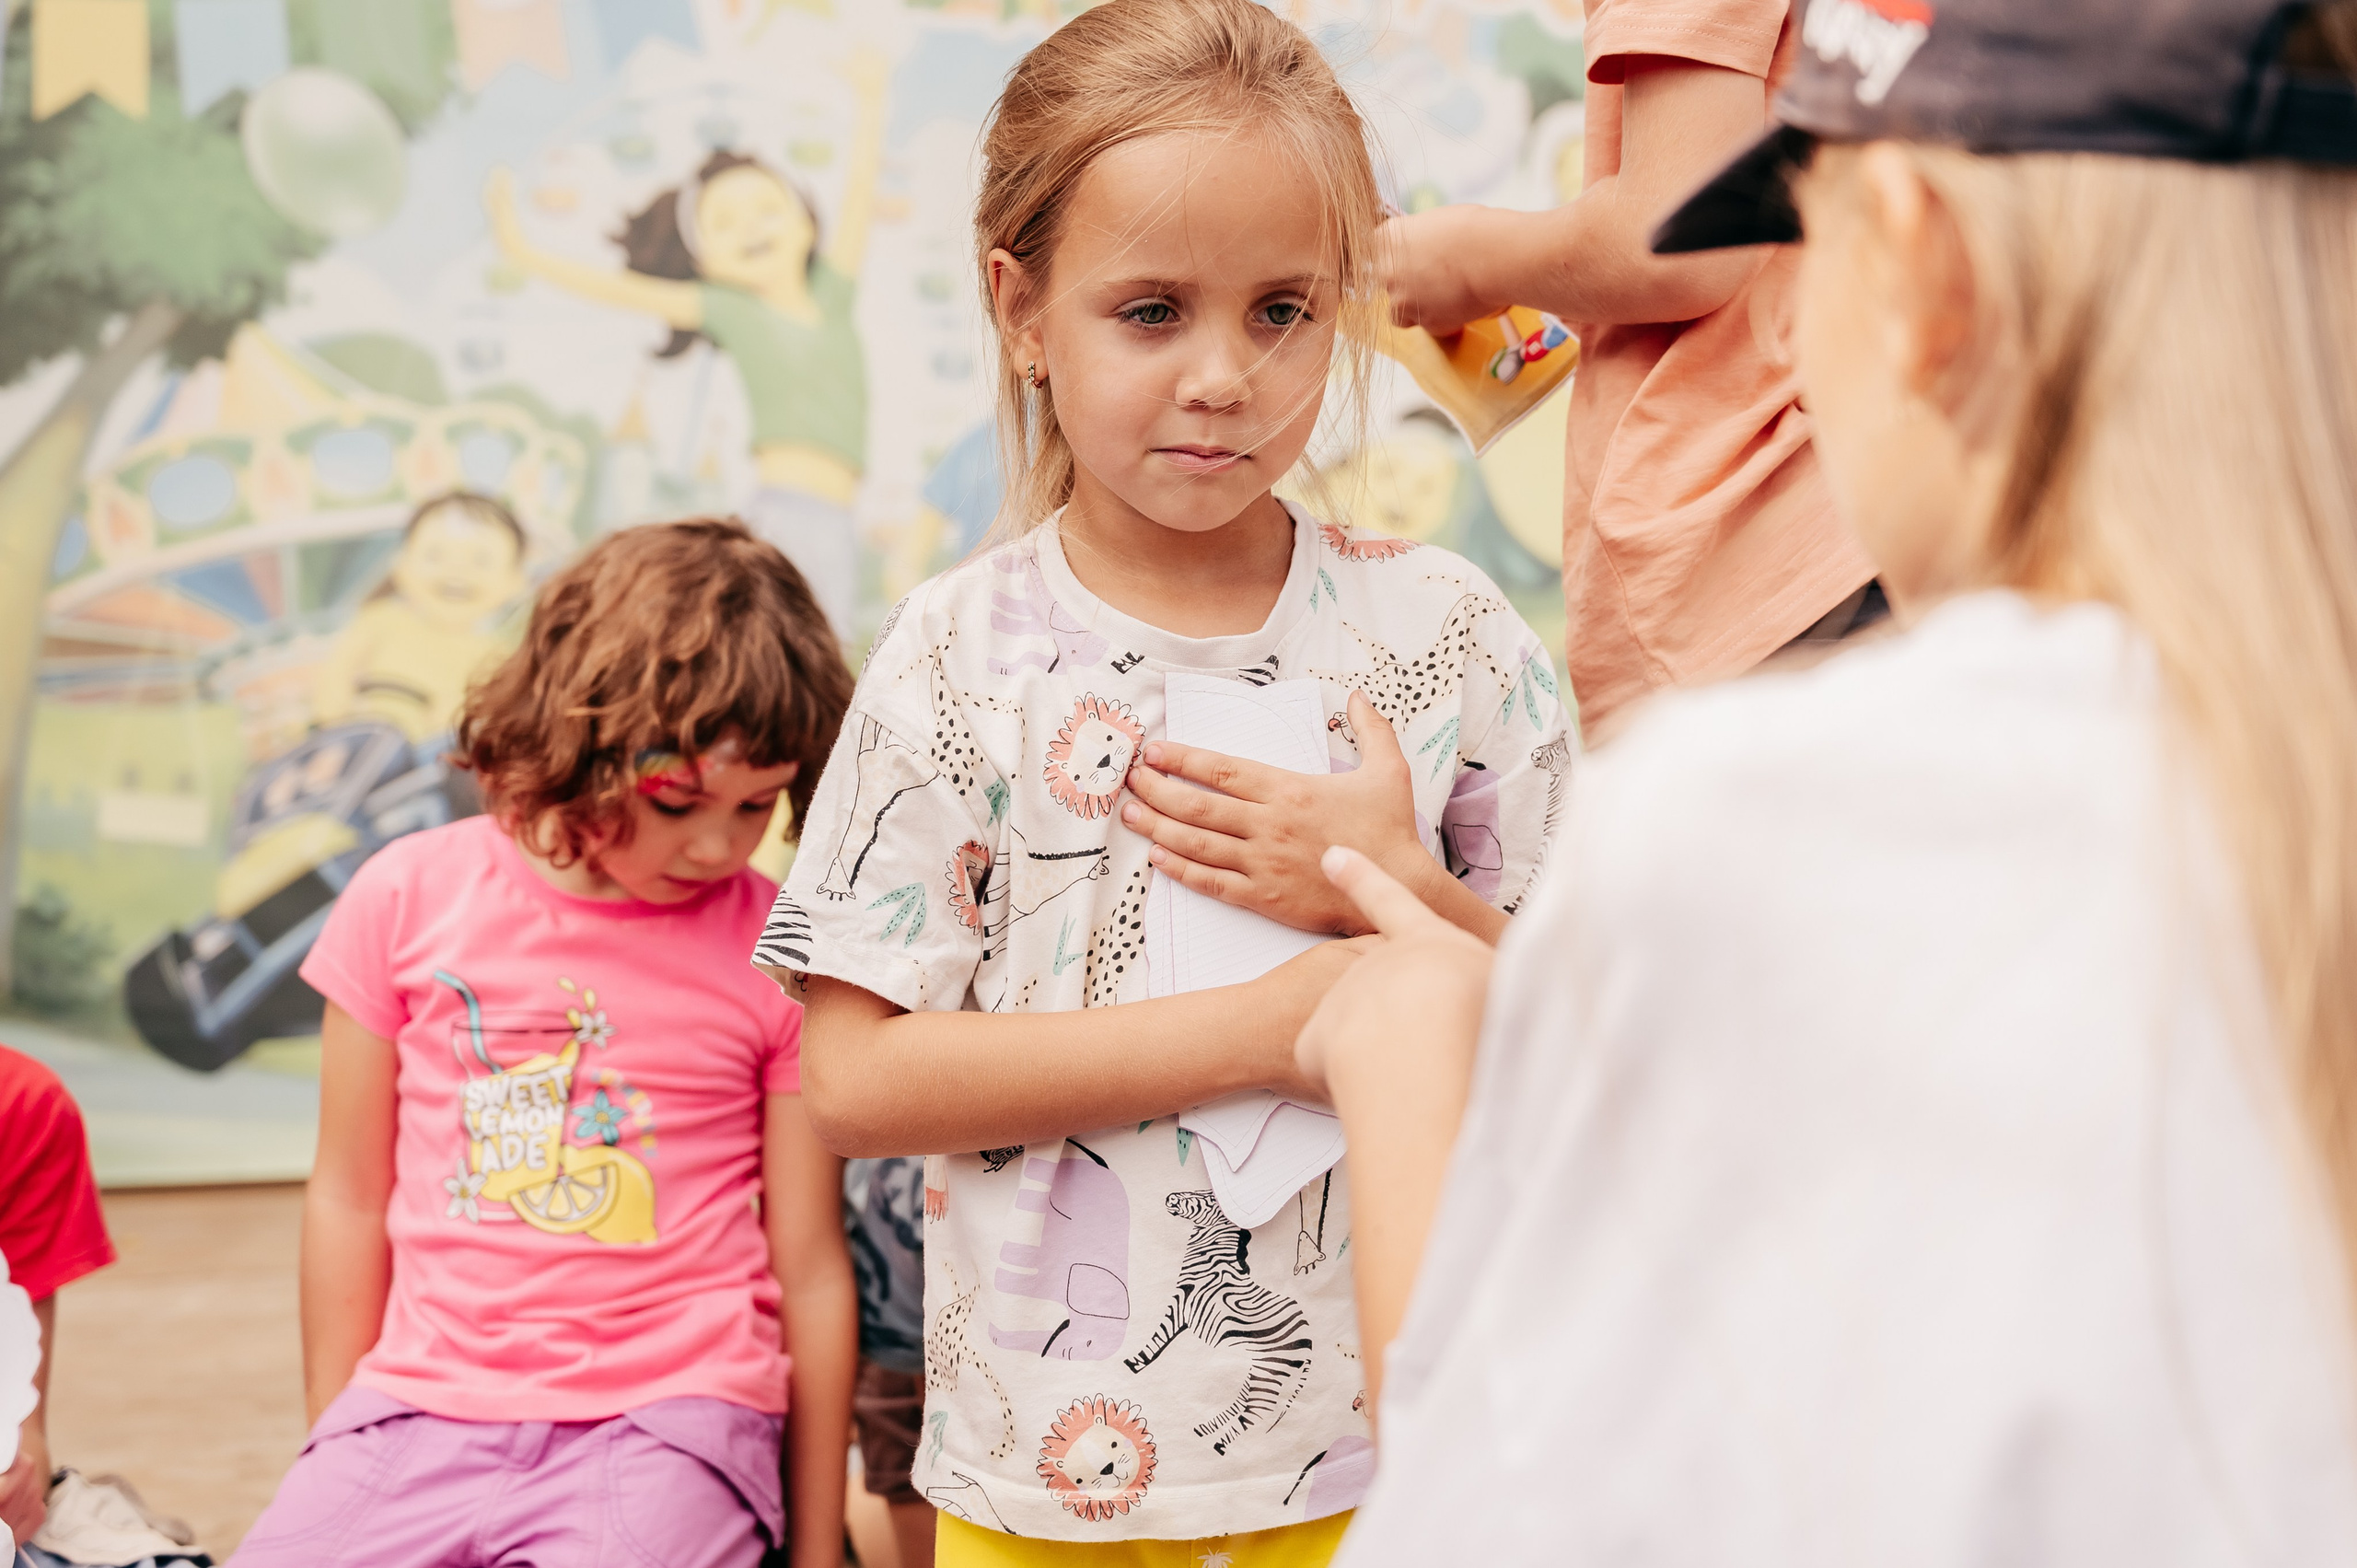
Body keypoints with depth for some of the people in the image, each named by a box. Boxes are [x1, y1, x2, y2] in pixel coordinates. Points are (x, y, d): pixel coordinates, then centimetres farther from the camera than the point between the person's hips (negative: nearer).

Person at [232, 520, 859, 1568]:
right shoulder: (409, 898, 3)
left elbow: (810, 1271, 3)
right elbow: (351, 1195, 11)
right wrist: (333, 1449, 13)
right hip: (422, 1405, 2)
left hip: (662, 1420, -2)